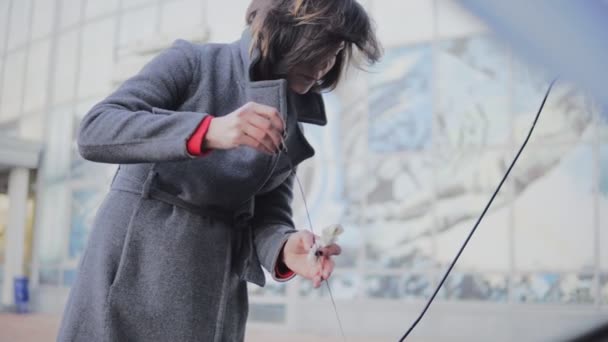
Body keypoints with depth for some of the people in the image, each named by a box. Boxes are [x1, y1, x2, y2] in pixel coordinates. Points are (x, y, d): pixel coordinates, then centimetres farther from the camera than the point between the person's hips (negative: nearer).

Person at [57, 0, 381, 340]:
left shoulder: (290, 125, 9)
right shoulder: (194, 62, -6)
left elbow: (268, 213, 2)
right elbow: (93, 131, -17)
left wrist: (284, 248, -21)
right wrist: (208, 130, -30)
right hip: (137, 261, -4)